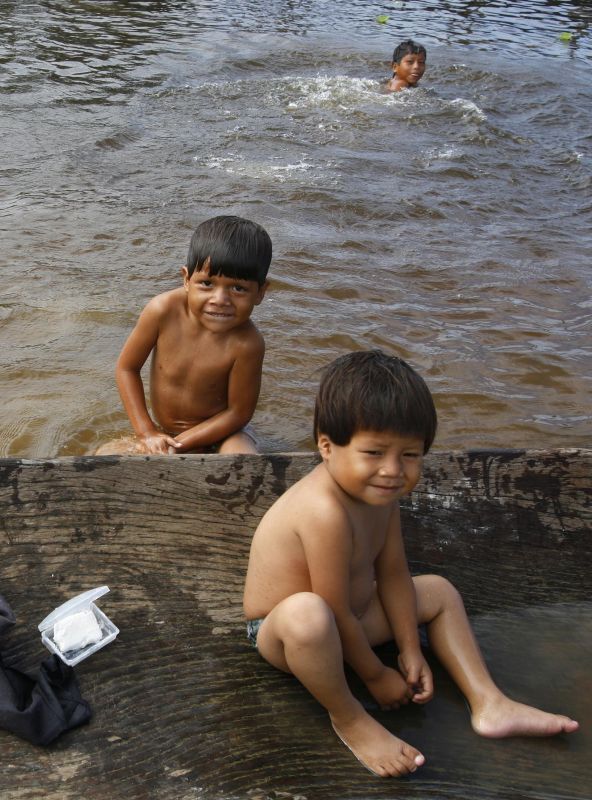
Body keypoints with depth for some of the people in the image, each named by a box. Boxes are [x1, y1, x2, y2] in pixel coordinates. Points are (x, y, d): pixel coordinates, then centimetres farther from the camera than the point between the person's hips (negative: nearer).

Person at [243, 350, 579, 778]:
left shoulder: (379, 490, -8)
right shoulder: (326, 512, -37)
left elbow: (392, 573, 3)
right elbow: (337, 614, -29)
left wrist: (411, 650, 3)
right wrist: (376, 675, -13)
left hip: (350, 617, 9)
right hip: (280, 633, -9)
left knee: (440, 592, 14)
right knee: (306, 613, -44)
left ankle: (488, 704, 13)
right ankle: (349, 718, -15)